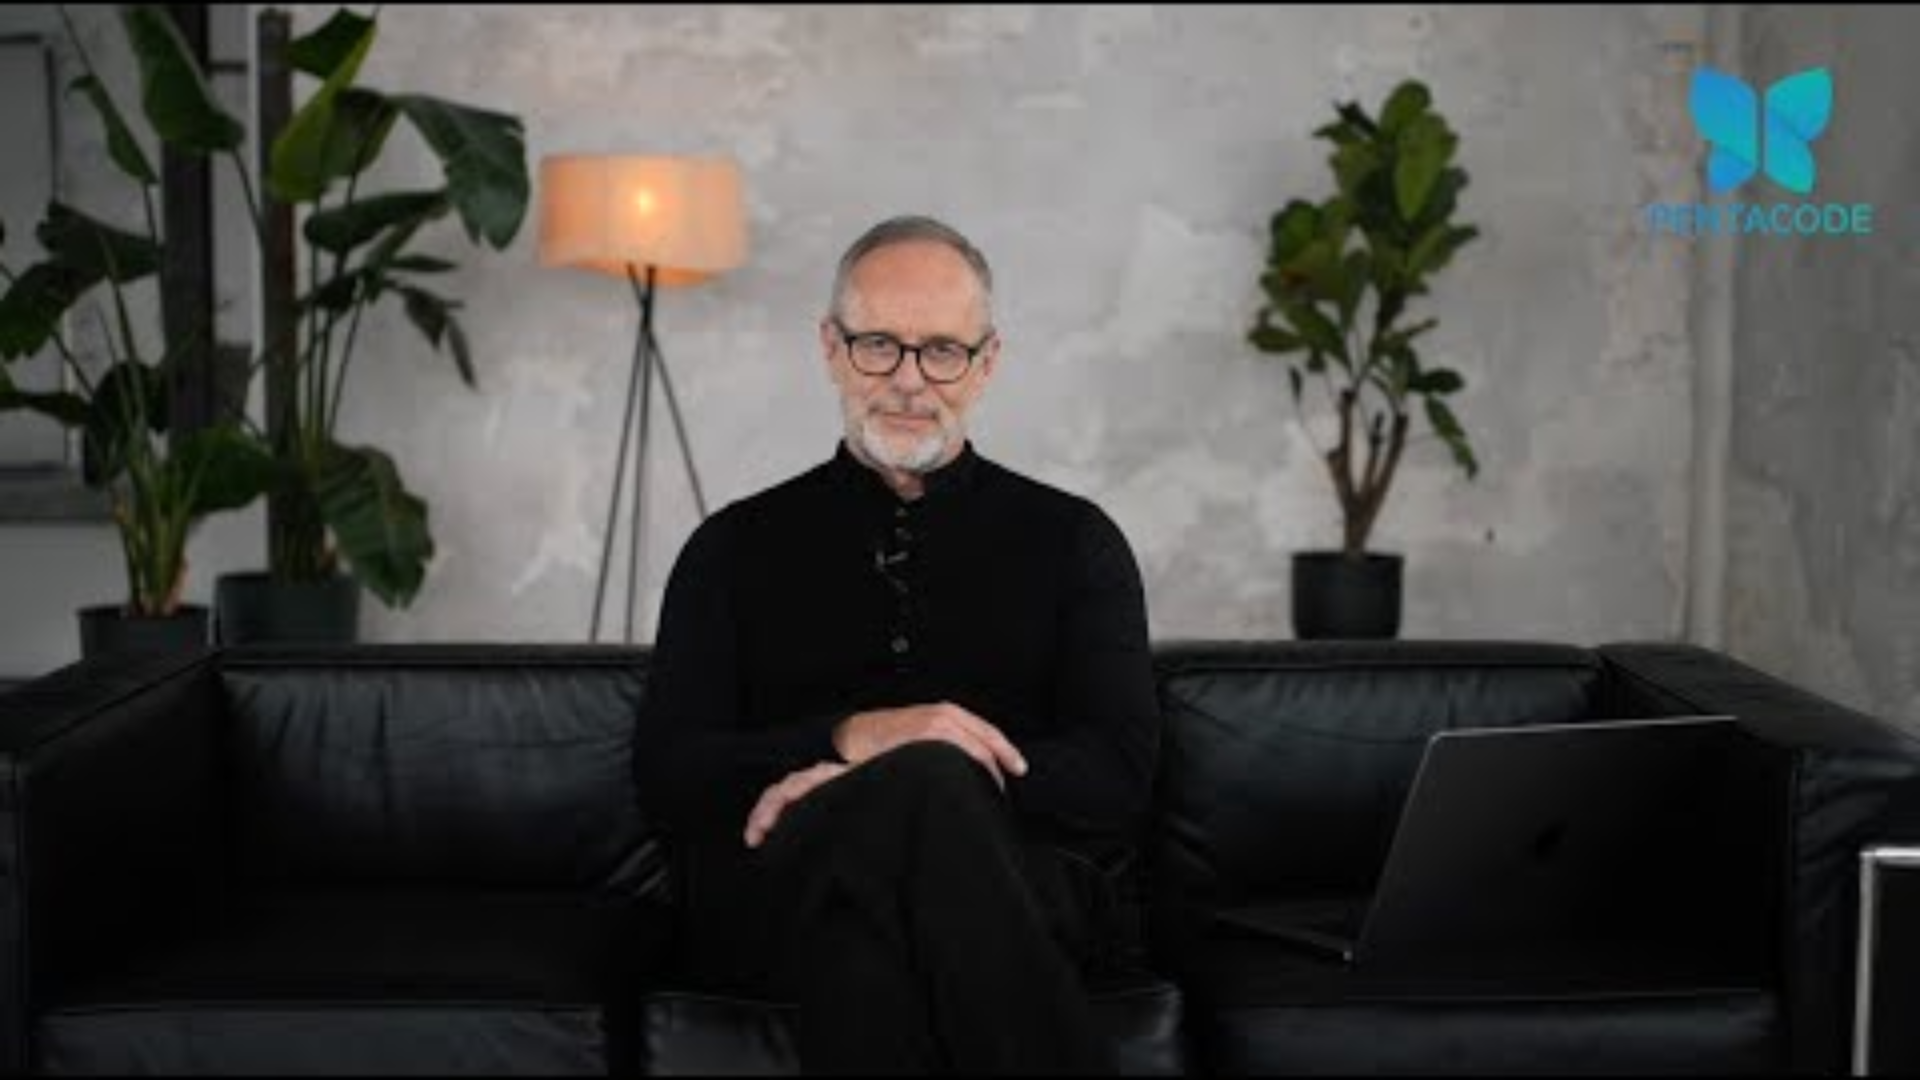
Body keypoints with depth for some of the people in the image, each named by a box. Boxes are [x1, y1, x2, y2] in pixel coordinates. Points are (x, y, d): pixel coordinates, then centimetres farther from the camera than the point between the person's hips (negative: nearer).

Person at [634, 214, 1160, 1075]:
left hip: (1019, 891, 0)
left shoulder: (1072, 541, 15)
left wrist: (908, 778, -15)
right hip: (777, 899, 0)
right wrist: (850, 740, -15)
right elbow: (666, 775, 5)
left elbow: (1117, 779, 2)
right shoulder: (734, 548, 17)